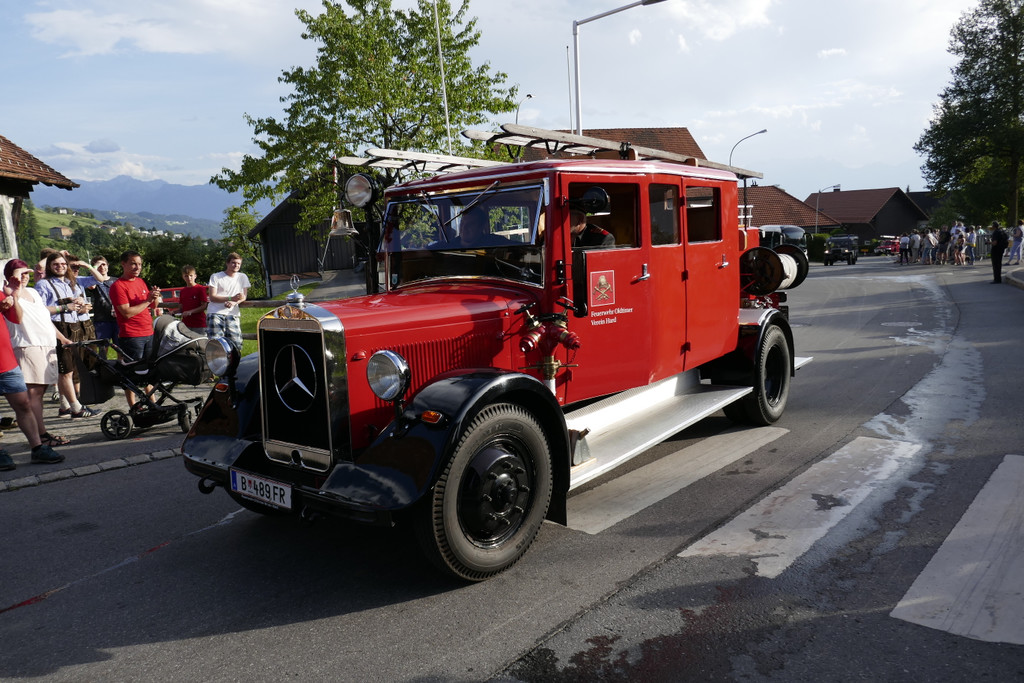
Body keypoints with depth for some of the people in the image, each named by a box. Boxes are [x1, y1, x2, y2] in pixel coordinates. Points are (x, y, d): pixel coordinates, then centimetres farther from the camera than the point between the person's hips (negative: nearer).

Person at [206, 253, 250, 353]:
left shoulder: (243, 277, 16)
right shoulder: (216, 277, 6)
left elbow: (244, 296, 11)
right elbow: (212, 297, -3)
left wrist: (234, 302, -11)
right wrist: (231, 298, -15)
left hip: (232, 315, 3)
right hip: (215, 314, -2)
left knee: (236, 343, -9)